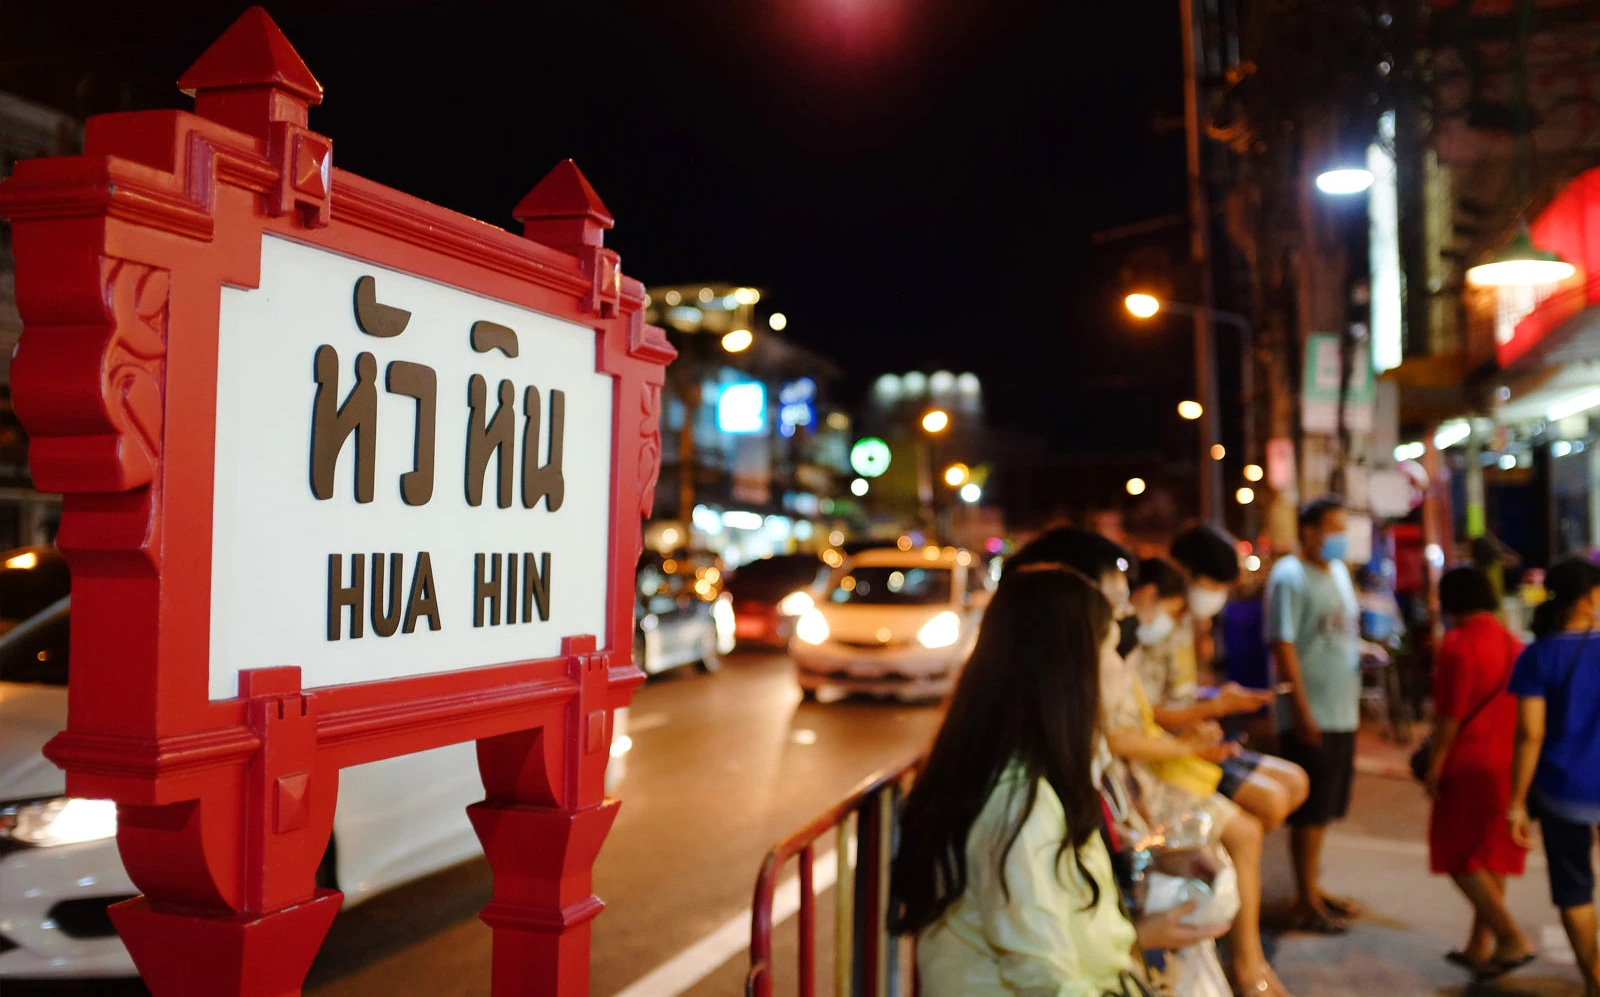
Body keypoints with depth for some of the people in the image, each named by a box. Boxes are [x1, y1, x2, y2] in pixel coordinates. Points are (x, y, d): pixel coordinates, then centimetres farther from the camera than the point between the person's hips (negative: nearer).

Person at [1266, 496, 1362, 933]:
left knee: (1324, 810, 15)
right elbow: (1283, 646, -17)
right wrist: (1302, 710, -20)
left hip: (1342, 712, 8)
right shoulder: (1289, 577, -12)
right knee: (1310, 812, -1)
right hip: (1312, 717, -8)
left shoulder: (1337, 572, 15)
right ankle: (1306, 903, 8)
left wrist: (1363, 651, 7)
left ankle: (1314, 889, 27)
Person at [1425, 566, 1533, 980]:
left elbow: (1450, 714, -16)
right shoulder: (1513, 642, 9)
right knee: (1492, 856, 13)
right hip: (1509, 764, 8)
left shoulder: (1459, 643, -14)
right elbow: (1522, 706, 14)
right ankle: (1480, 945, 19)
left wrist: (1435, 765, -8)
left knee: (1459, 857, 2)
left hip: (1471, 765, -8)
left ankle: (1512, 938, -6)